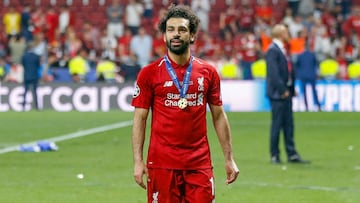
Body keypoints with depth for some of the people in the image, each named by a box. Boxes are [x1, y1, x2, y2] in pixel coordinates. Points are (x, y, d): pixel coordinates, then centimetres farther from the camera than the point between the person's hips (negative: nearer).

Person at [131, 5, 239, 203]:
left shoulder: (208, 72, 7)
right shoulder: (149, 73, 1)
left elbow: (219, 116, 11)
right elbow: (140, 119, 1)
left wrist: (229, 159, 7)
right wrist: (138, 161, -7)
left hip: (199, 163, 2)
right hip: (162, 163, -2)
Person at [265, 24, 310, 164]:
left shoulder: (282, 50, 16)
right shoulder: (272, 51, -13)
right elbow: (273, 73, -20)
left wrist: (291, 89, 11)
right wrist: (282, 90, -19)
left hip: (286, 92, 9)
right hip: (278, 93, -9)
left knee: (288, 124, 9)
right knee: (277, 123, -3)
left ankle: (292, 155, 11)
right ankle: (275, 155, 4)